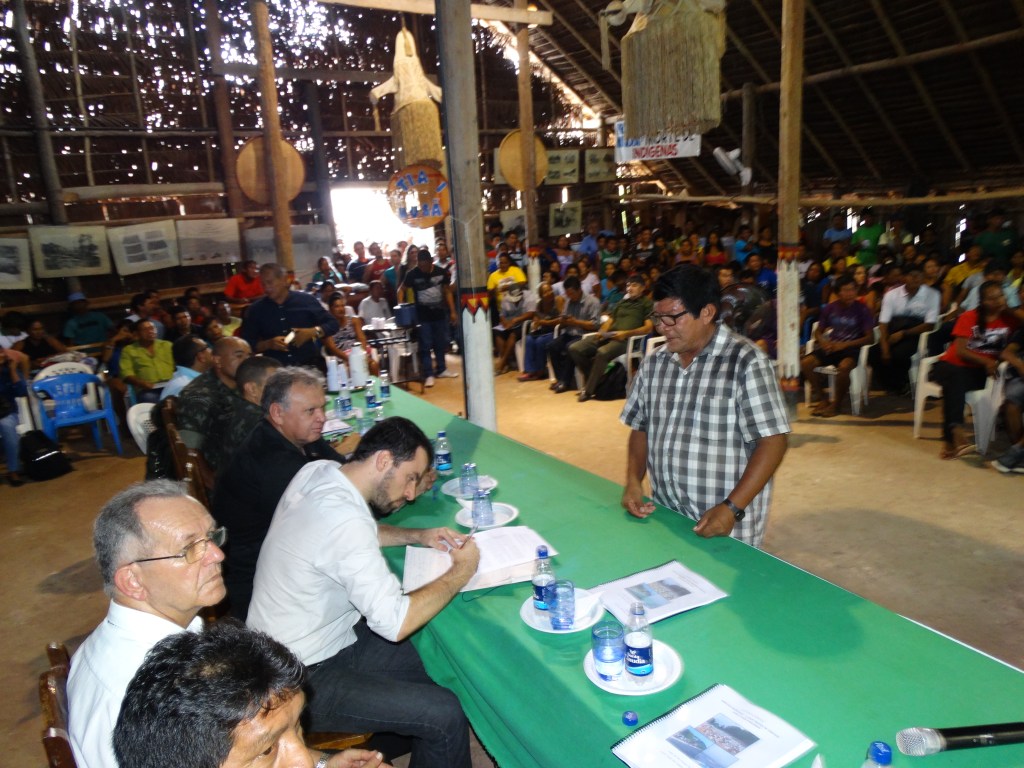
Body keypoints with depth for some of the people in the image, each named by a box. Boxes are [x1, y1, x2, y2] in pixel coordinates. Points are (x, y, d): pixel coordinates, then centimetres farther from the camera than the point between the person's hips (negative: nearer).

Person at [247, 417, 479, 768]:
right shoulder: (344, 520, -32)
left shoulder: (317, 471, -4)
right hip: (301, 679, -9)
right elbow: (395, 623, -30)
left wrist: (417, 536, 3)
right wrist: (460, 572, -17)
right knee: (445, 716, -14)